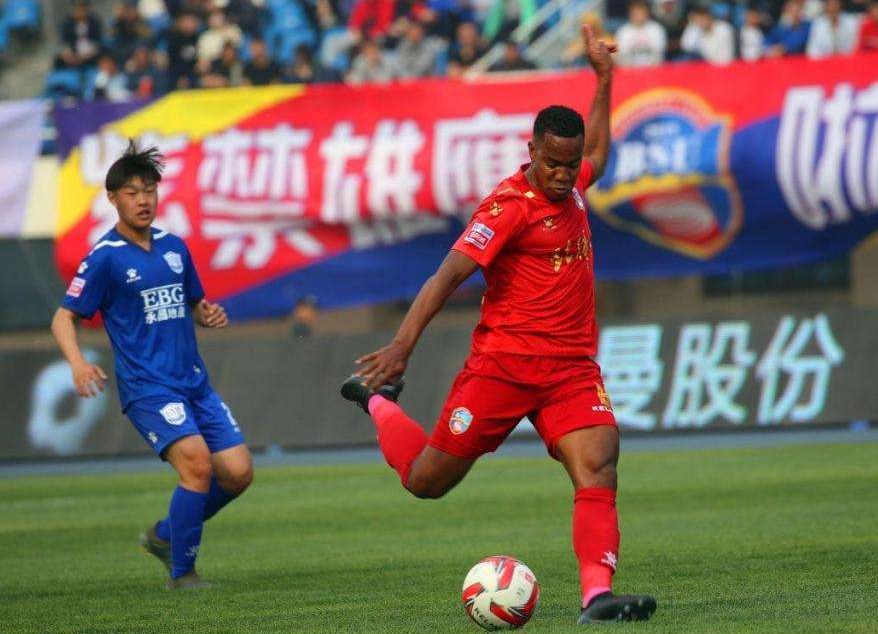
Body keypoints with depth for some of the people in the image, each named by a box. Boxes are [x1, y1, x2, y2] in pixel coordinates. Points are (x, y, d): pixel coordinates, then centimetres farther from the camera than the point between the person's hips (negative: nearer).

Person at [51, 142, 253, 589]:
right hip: (146, 385, -6)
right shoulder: (105, 258, -5)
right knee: (197, 462, -25)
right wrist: (77, 362, -23)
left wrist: (209, 316, 1)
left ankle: (164, 535, 20)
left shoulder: (174, 247, 12)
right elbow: (63, 319, -4)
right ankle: (181, 573, -12)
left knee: (238, 472, -2)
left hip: (194, 382, 6)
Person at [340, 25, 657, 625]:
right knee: (427, 480, 4)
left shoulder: (569, 186, 10)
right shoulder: (511, 205, -14)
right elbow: (450, 272, -22)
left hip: (572, 367, 6)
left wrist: (604, 78, 32)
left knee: (598, 469, -19)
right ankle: (379, 403, 34)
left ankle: (597, 596, -30)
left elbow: (598, 153, 36)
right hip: (505, 363, -6)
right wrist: (404, 342, -32)